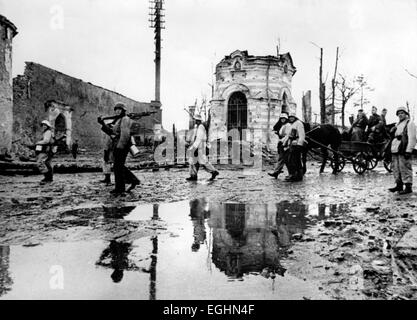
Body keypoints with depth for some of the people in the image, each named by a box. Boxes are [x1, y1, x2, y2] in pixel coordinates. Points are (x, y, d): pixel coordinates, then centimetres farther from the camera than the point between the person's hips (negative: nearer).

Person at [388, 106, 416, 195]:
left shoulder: (409, 123, -4)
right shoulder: (397, 124, 22)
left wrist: (408, 151, -19)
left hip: (404, 150, -9)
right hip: (395, 150, 9)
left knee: (405, 168, -9)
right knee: (396, 168, 10)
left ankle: (408, 187, -5)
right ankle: (399, 185, 19)